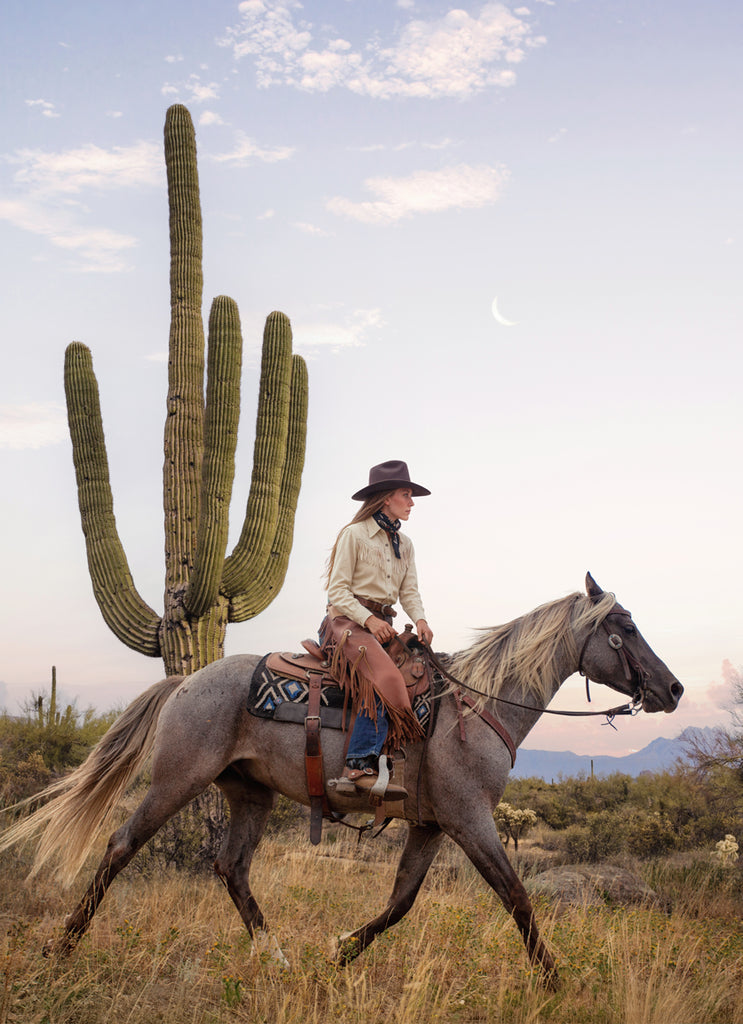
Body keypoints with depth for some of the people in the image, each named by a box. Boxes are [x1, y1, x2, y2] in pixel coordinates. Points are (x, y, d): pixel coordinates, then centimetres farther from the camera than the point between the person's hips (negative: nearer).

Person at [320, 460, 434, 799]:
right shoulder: (354, 534, -1)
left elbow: (409, 592, 12)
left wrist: (420, 619, -10)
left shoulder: (405, 544, 20)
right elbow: (337, 590, -7)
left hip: (382, 625, 8)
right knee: (382, 675, -33)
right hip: (346, 620, -8)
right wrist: (368, 619, -21)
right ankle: (359, 767, -38)